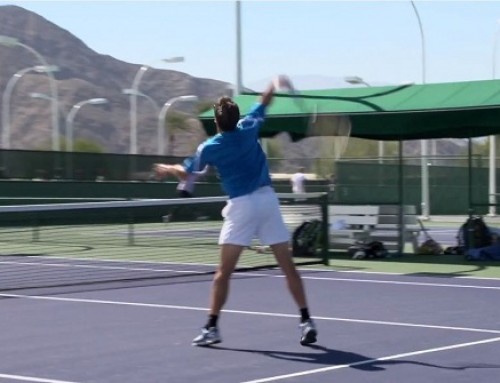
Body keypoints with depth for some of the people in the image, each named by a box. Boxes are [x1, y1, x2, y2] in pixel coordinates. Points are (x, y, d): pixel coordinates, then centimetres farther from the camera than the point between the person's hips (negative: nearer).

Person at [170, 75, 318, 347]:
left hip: (241, 205, -3)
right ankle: (306, 321, 1)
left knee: (224, 272, 3)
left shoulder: (209, 148, -3)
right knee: (288, 267, 5)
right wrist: (276, 84, 30)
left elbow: (186, 172, 14)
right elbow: (264, 100, 18)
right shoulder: (248, 128, 2)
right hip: (267, 199, 3)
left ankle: (211, 327, 2)